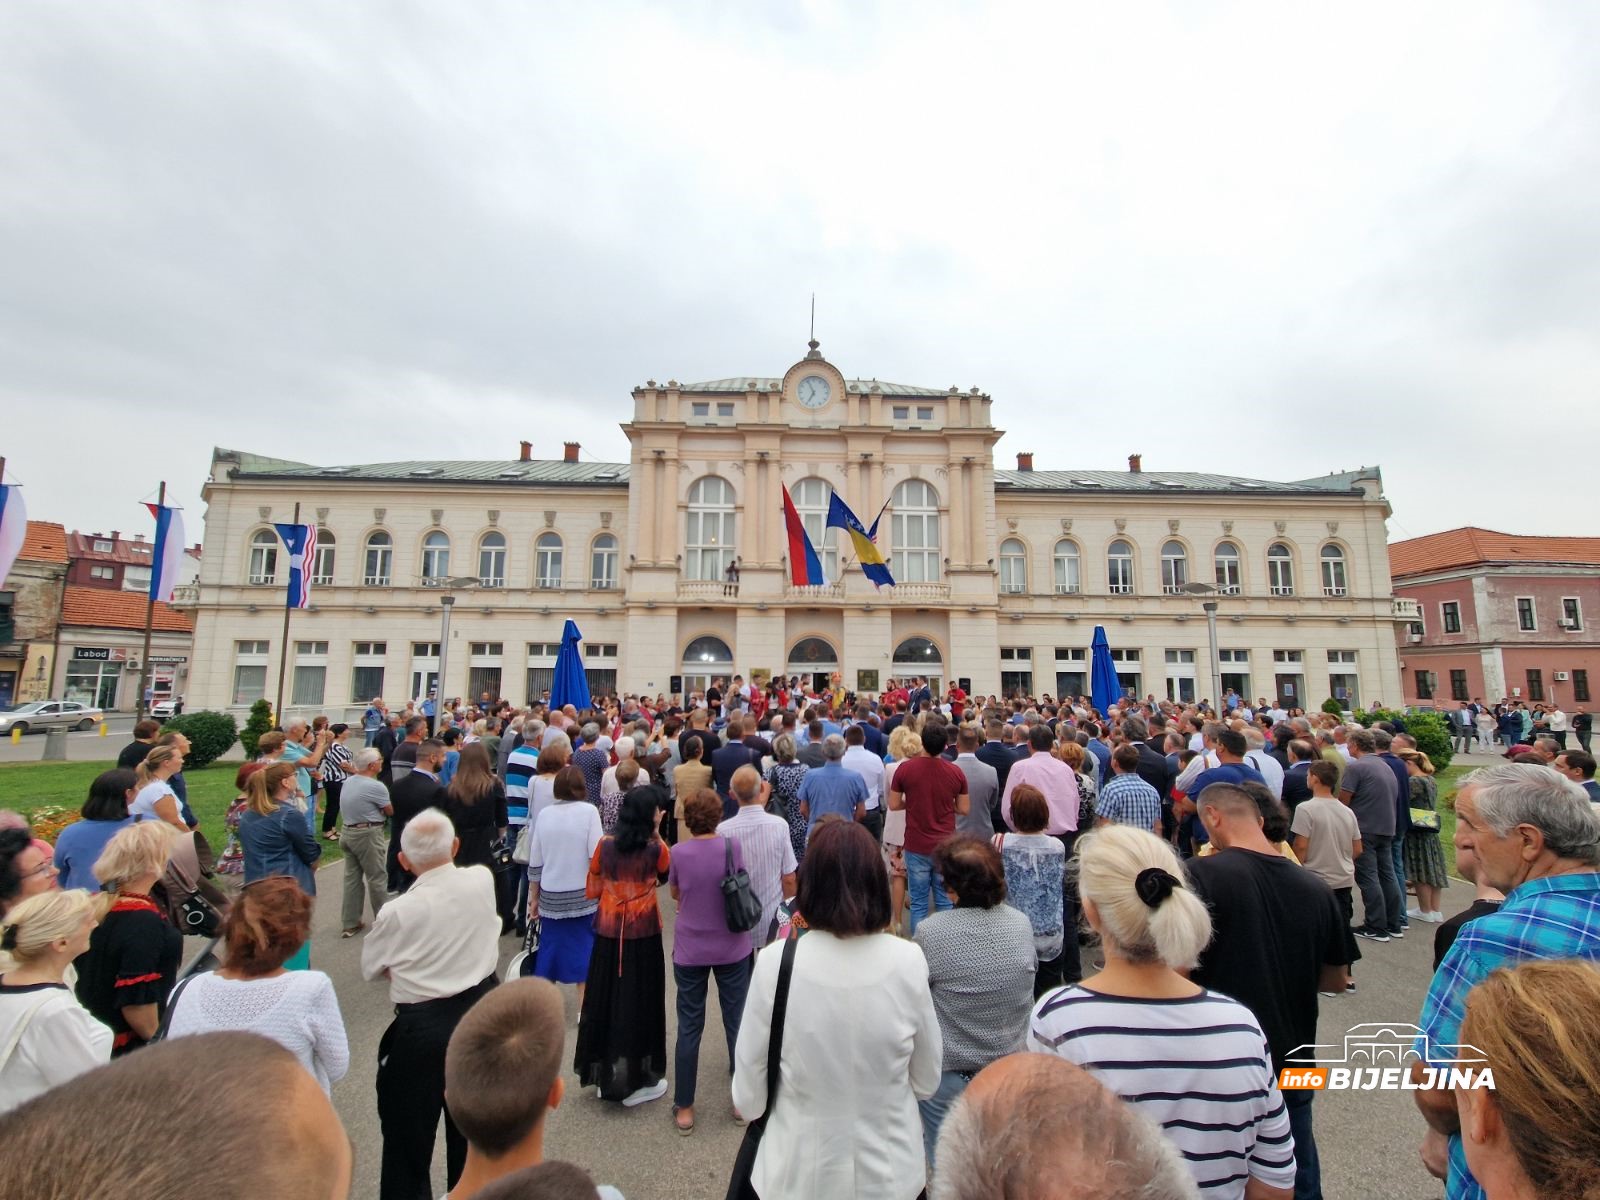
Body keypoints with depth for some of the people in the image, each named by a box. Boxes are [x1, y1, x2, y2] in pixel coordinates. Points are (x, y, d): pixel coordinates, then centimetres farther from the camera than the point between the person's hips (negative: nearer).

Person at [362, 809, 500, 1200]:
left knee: (409, 1130, 17)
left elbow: (370, 969, -3)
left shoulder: (398, 912, -22)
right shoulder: (483, 880, -14)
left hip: (424, 1026, -4)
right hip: (481, 1010, 5)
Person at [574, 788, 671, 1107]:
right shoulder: (656, 849, -14)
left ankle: (604, 1076, 33)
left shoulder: (605, 846, -3)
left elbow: (592, 891, 6)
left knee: (605, 1000, 18)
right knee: (640, 1003, 11)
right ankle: (637, 1081, 23)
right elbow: (666, 875, 7)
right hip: (643, 936, -4)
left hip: (608, 935, 4)